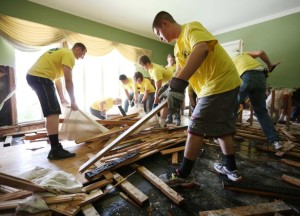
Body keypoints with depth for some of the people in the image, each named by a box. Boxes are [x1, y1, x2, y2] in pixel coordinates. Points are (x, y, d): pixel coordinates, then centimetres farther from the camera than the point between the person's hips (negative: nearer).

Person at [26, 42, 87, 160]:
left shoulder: (62, 52, 25)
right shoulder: (69, 55, -7)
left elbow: (57, 78, 26)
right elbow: (68, 81, -16)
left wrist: (62, 98, 28)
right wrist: (73, 102, -10)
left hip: (33, 75, 11)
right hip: (40, 77, -11)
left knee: (52, 112, 18)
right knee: (53, 112, -16)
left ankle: (54, 141, 31)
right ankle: (55, 150, -17)